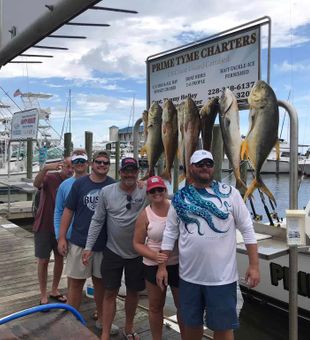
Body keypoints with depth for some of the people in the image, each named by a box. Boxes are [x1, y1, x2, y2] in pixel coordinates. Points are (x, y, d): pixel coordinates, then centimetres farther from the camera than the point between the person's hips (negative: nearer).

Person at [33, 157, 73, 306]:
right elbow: (36, 184, -37)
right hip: (44, 226, -4)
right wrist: (45, 168, -54)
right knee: (43, 260, 5)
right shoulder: (50, 177, -15)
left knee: (60, 258, 14)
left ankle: (54, 291, 32)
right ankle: (43, 295, 19)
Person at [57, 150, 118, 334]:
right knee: (76, 282, 8)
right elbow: (68, 211, 0)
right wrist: (62, 237, -3)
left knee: (101, 282, 15)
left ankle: (101, 319, 32)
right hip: (79, 242, -1)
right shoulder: (79, 183, -3)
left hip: (104, 243, 1)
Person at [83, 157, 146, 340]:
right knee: (110, 293, 9)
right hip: (113, 251, 0)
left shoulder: (146, 192, -9)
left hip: (137, 253, 1)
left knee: (133, 291, 16)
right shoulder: (107, 191, -7)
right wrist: (89, 246, -3)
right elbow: (97, 220, -2)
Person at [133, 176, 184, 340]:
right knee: (155, 307, 16)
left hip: (179, 264, 0)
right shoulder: (145, 215, -8)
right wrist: (154, 255, -18)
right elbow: (137, 243, -3)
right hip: (154, 266, 0)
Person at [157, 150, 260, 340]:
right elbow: (170, 234, 6)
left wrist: (254, 265, -6)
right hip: (189, 276, 3)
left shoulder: (230, 193, -4)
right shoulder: (180, 198, 2)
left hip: (222, 277, -2)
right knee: (191, 324, 19)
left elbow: (247, 230, -3)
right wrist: (162, 266, 4)